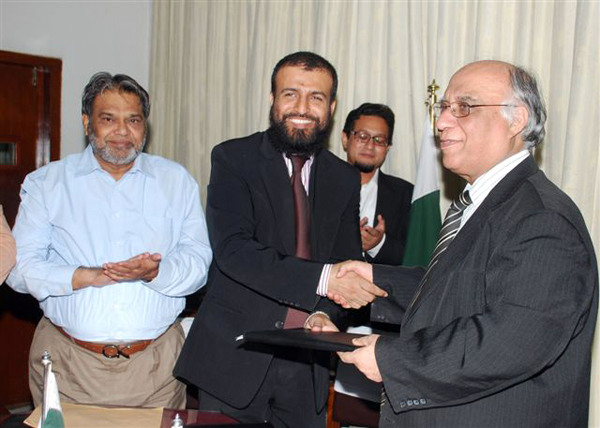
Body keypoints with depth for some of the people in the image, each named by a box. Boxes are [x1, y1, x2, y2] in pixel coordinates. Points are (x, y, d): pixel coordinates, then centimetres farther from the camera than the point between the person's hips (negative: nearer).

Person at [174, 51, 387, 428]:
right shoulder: (233, 160, -6)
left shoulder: (344, 178, 7)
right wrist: (322, 279, -28)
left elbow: (348, 266, 8)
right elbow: (233, 249, -19)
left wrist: (323, 313, -12)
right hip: (235, 358, -3)